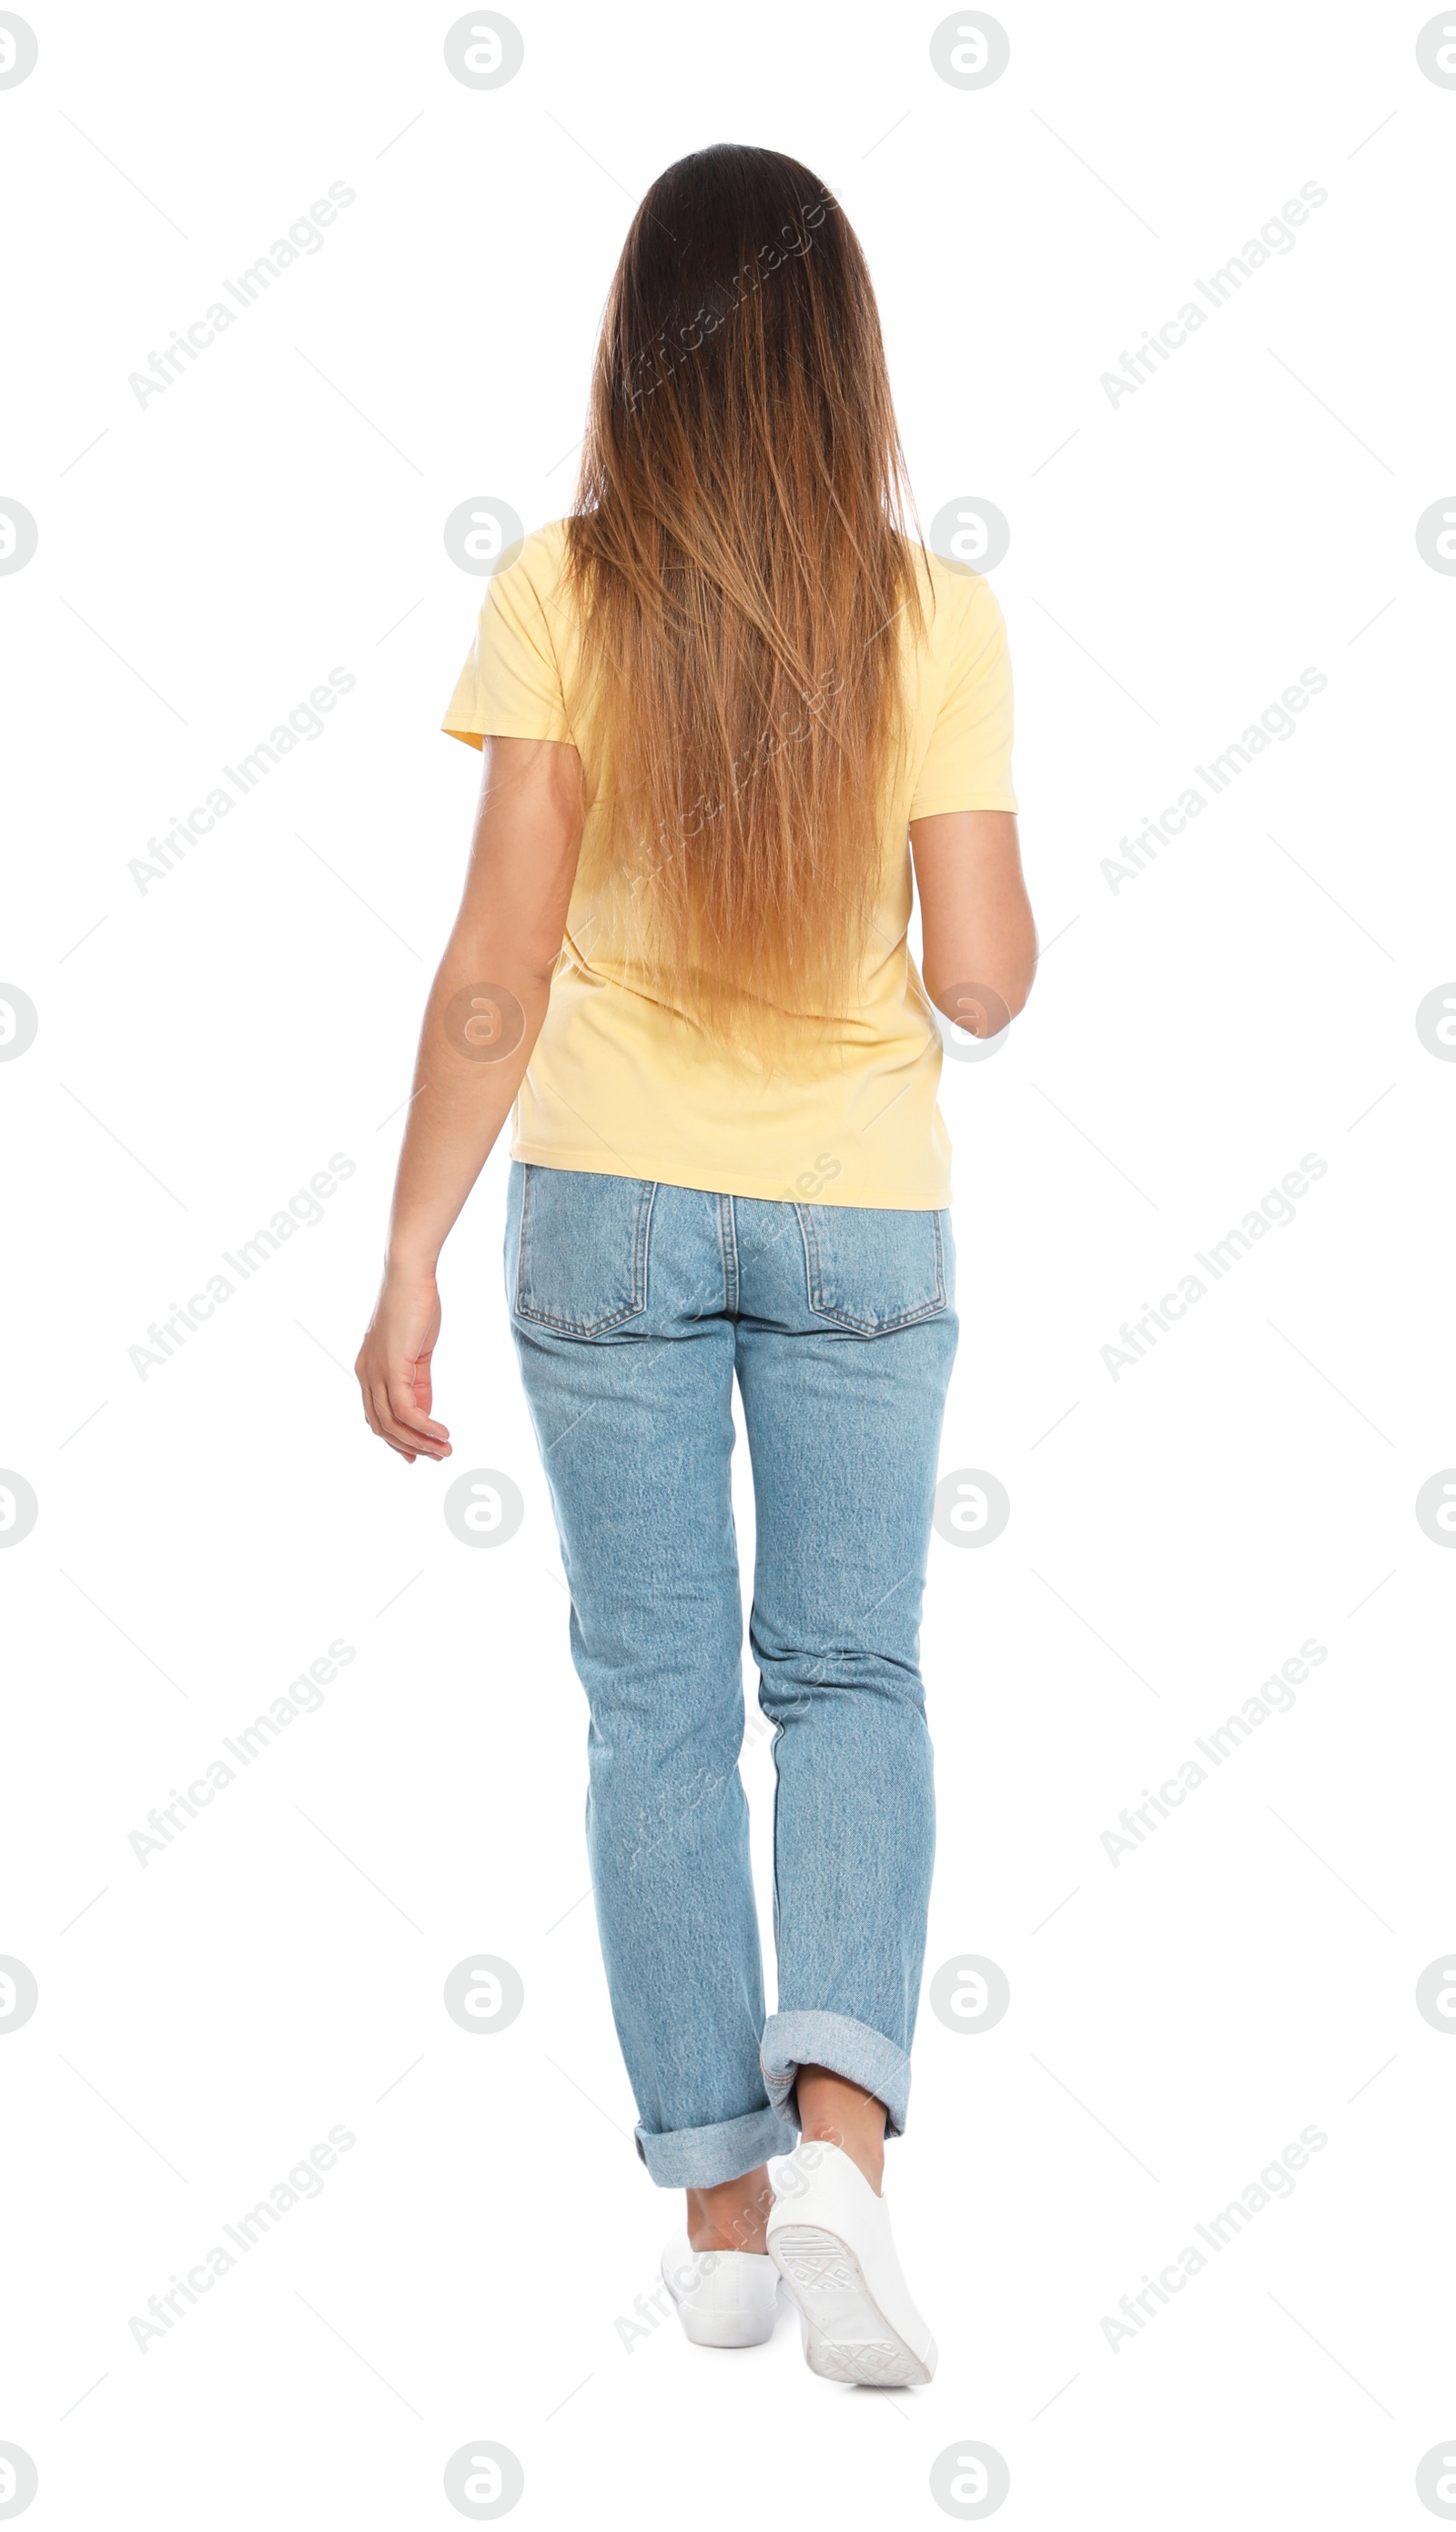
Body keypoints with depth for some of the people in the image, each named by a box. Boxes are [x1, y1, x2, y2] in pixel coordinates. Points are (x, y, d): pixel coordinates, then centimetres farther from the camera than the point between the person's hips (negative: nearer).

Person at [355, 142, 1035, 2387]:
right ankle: (837, 2128, -5)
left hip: (612, 1206, 0)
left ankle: (719, 2203, 16)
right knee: (850, 1675, 14)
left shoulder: (558, 598, -10)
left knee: (658, 1697, 10)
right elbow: (986, 979, -8)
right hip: (861, 1211, 1)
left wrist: (409, 1265, -5)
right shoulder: (935, 617, -7)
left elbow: (497, 975, -12)